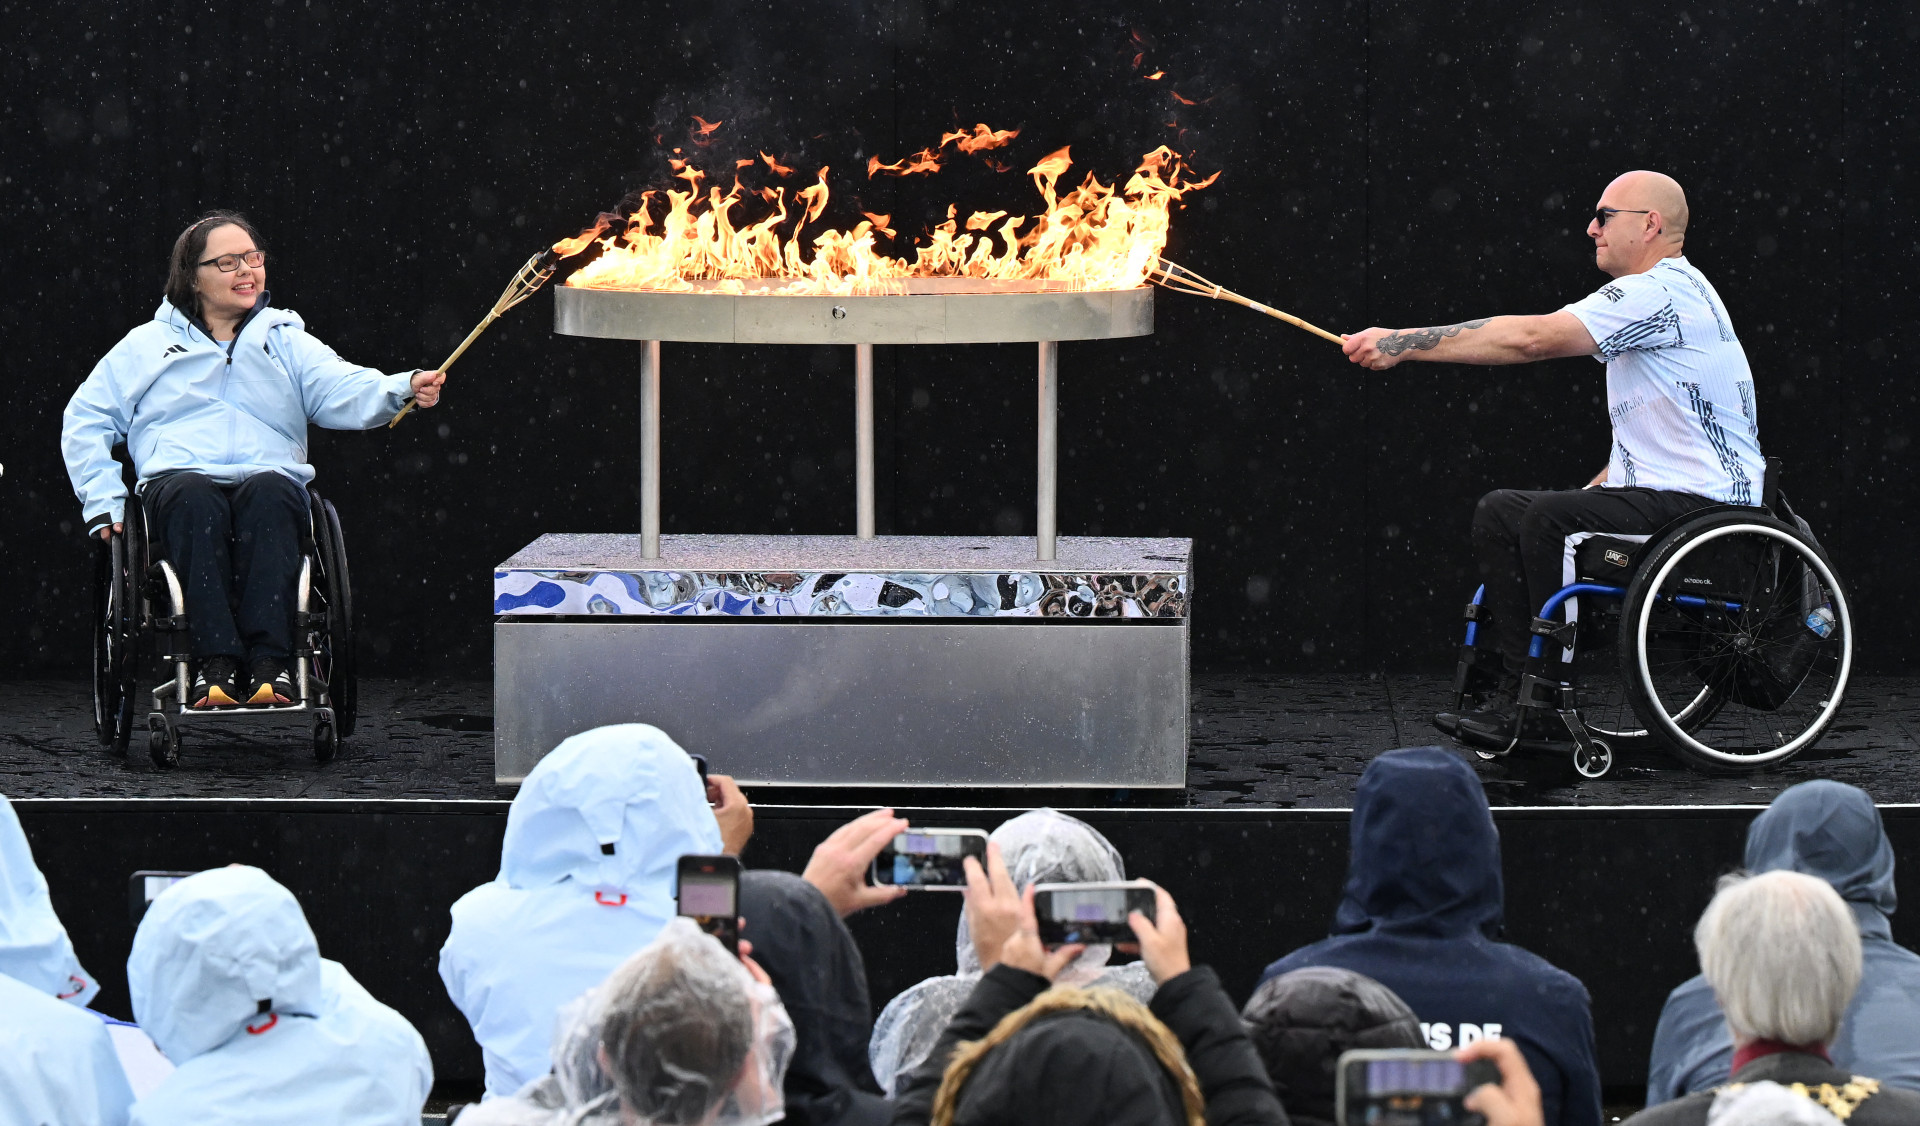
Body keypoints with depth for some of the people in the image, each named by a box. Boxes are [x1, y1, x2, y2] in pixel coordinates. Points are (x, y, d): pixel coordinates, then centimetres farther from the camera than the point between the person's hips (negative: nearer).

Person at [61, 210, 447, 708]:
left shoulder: (287, 343, 23)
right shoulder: (147, 345, 22)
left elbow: (347, 392, 4)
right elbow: (85, 421, 20)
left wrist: (405, 388, -19)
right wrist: (104, 504, 5)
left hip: (270, 480, 1)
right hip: (178, 477, -1)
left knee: (270, 493, -37)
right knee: (197, 497, -38)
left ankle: (268, 662, -48)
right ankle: (215, 661, -47)